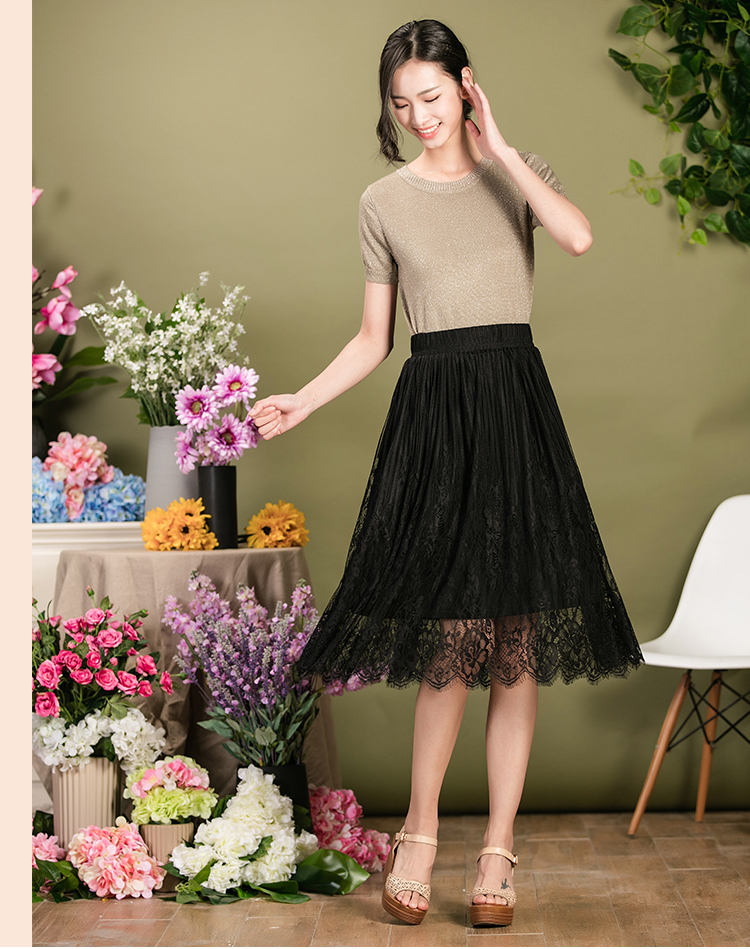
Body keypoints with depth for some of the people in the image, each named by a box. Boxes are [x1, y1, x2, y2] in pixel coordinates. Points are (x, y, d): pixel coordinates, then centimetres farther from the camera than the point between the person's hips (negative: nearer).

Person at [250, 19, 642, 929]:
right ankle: (420, 834, 12)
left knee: (516, 634, 0)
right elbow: (373, 338, 12)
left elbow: (579, 236, -13)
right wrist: (302, 401, 0)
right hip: (432, 414, 0)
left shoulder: (514, 171, 9)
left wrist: (497, 147, -8)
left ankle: (497, 849, 9)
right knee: (451, 632, -6)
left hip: (514, 408, 1)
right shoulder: (383, 201, 10)